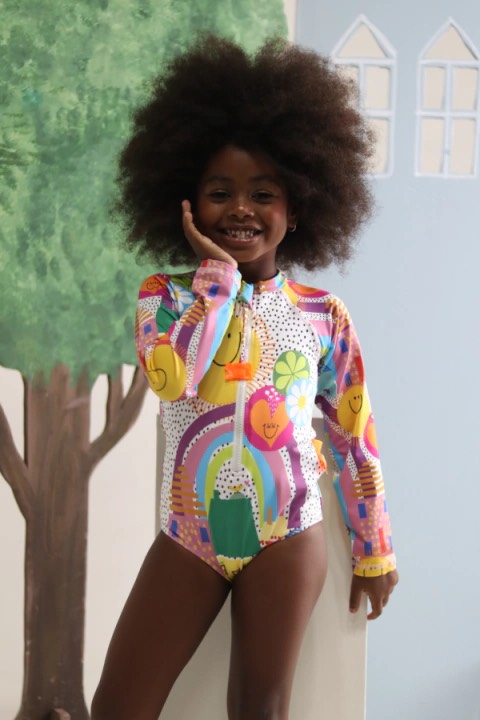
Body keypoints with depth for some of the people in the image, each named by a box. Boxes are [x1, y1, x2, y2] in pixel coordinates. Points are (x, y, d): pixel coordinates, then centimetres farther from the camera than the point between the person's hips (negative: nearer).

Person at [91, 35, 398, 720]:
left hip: (287, 539, 0)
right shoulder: (165, 296, 1)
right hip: (188, 536, 1)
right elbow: (172, 377, -21)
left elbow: (354, 437, 7)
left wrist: (374, 551, 10)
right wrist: (219, 273, -12)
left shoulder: (323, 315, 2)